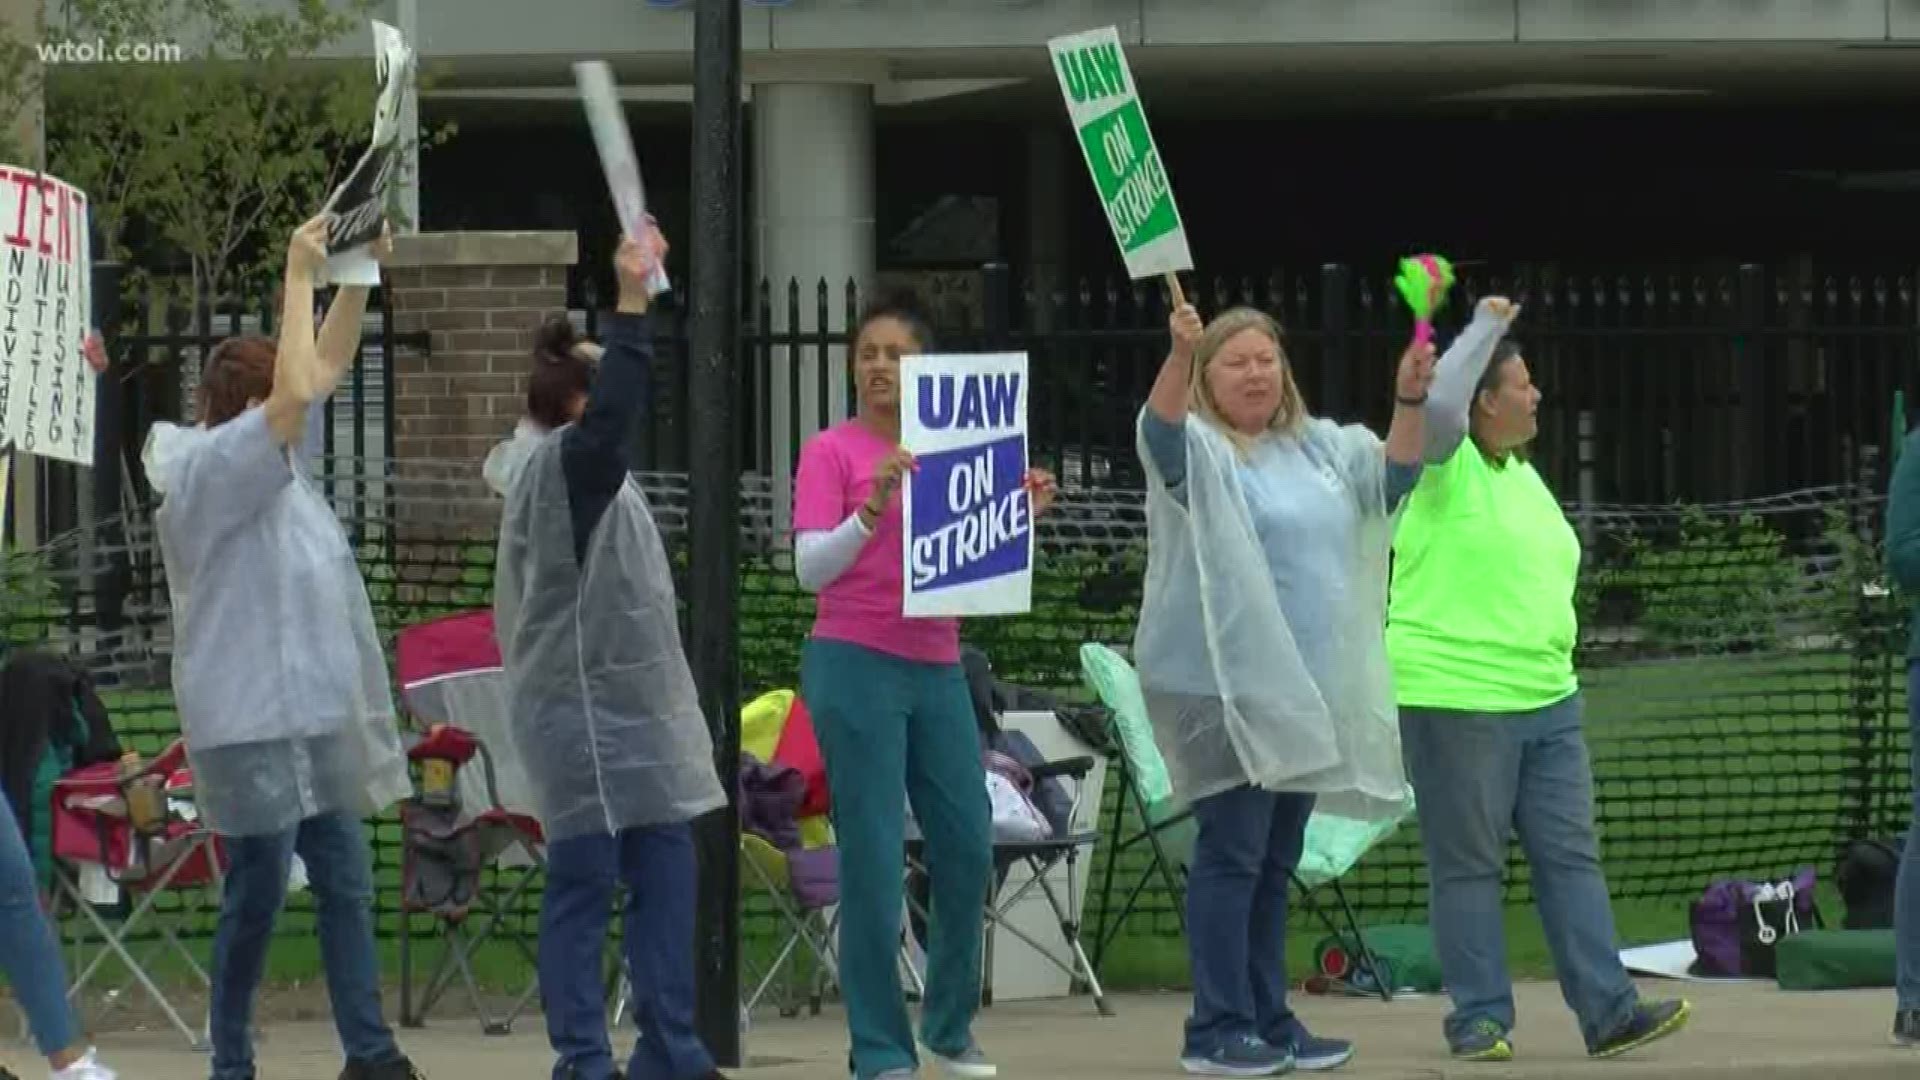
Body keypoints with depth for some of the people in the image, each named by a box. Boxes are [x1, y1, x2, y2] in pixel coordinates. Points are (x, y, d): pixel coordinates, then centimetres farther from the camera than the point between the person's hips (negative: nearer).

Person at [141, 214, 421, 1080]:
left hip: (314, 714, 9)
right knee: (257, 895, -4)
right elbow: (294, 393, -27)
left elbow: (324, 369, 19)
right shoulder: (207, 473, -14)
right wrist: (299, 276, -21)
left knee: (347, 882, 8)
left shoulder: (269, 465, 11)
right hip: (249, 723, -9)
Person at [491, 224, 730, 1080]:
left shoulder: (592, 472, 15)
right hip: (582, 712, -10)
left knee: (664, 873, 8)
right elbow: (613, 412, -32)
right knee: (583, 884, -6)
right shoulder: (559, 463, -16)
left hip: (624, 705, 10)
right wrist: (630, 300, -35)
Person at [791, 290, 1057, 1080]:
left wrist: (1023, 513, -1)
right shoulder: (831, 453, -3)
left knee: (967, 848, 7)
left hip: (937, 668, 5)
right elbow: (811, 568, -13)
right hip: (855, 663, -5)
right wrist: (873, 507, -26)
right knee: (874, 861, -6)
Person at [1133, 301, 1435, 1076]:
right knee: (1232, 852, -9)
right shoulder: (1199, 452, -6)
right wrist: (1178, 353, -45)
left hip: (1306, 689, 7)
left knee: (1277, 860, 12)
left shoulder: (1319, 448, 16)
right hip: (1222, 686, -7)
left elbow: (1392, 477, 14)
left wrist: (1410, 401, -4)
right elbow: (1160, 429, -26)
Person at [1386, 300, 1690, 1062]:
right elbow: (1440, 405, -28)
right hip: (1456, 699, -8)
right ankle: (1480, 1020, 3)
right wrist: (1486, 326, -18)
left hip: (1547, 699, 8)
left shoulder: (1524, 474, 17)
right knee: (1468, 865, -2)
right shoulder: (1447, 465, -7)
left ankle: (1607, 1010, 2)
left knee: (1571, 856, 3)